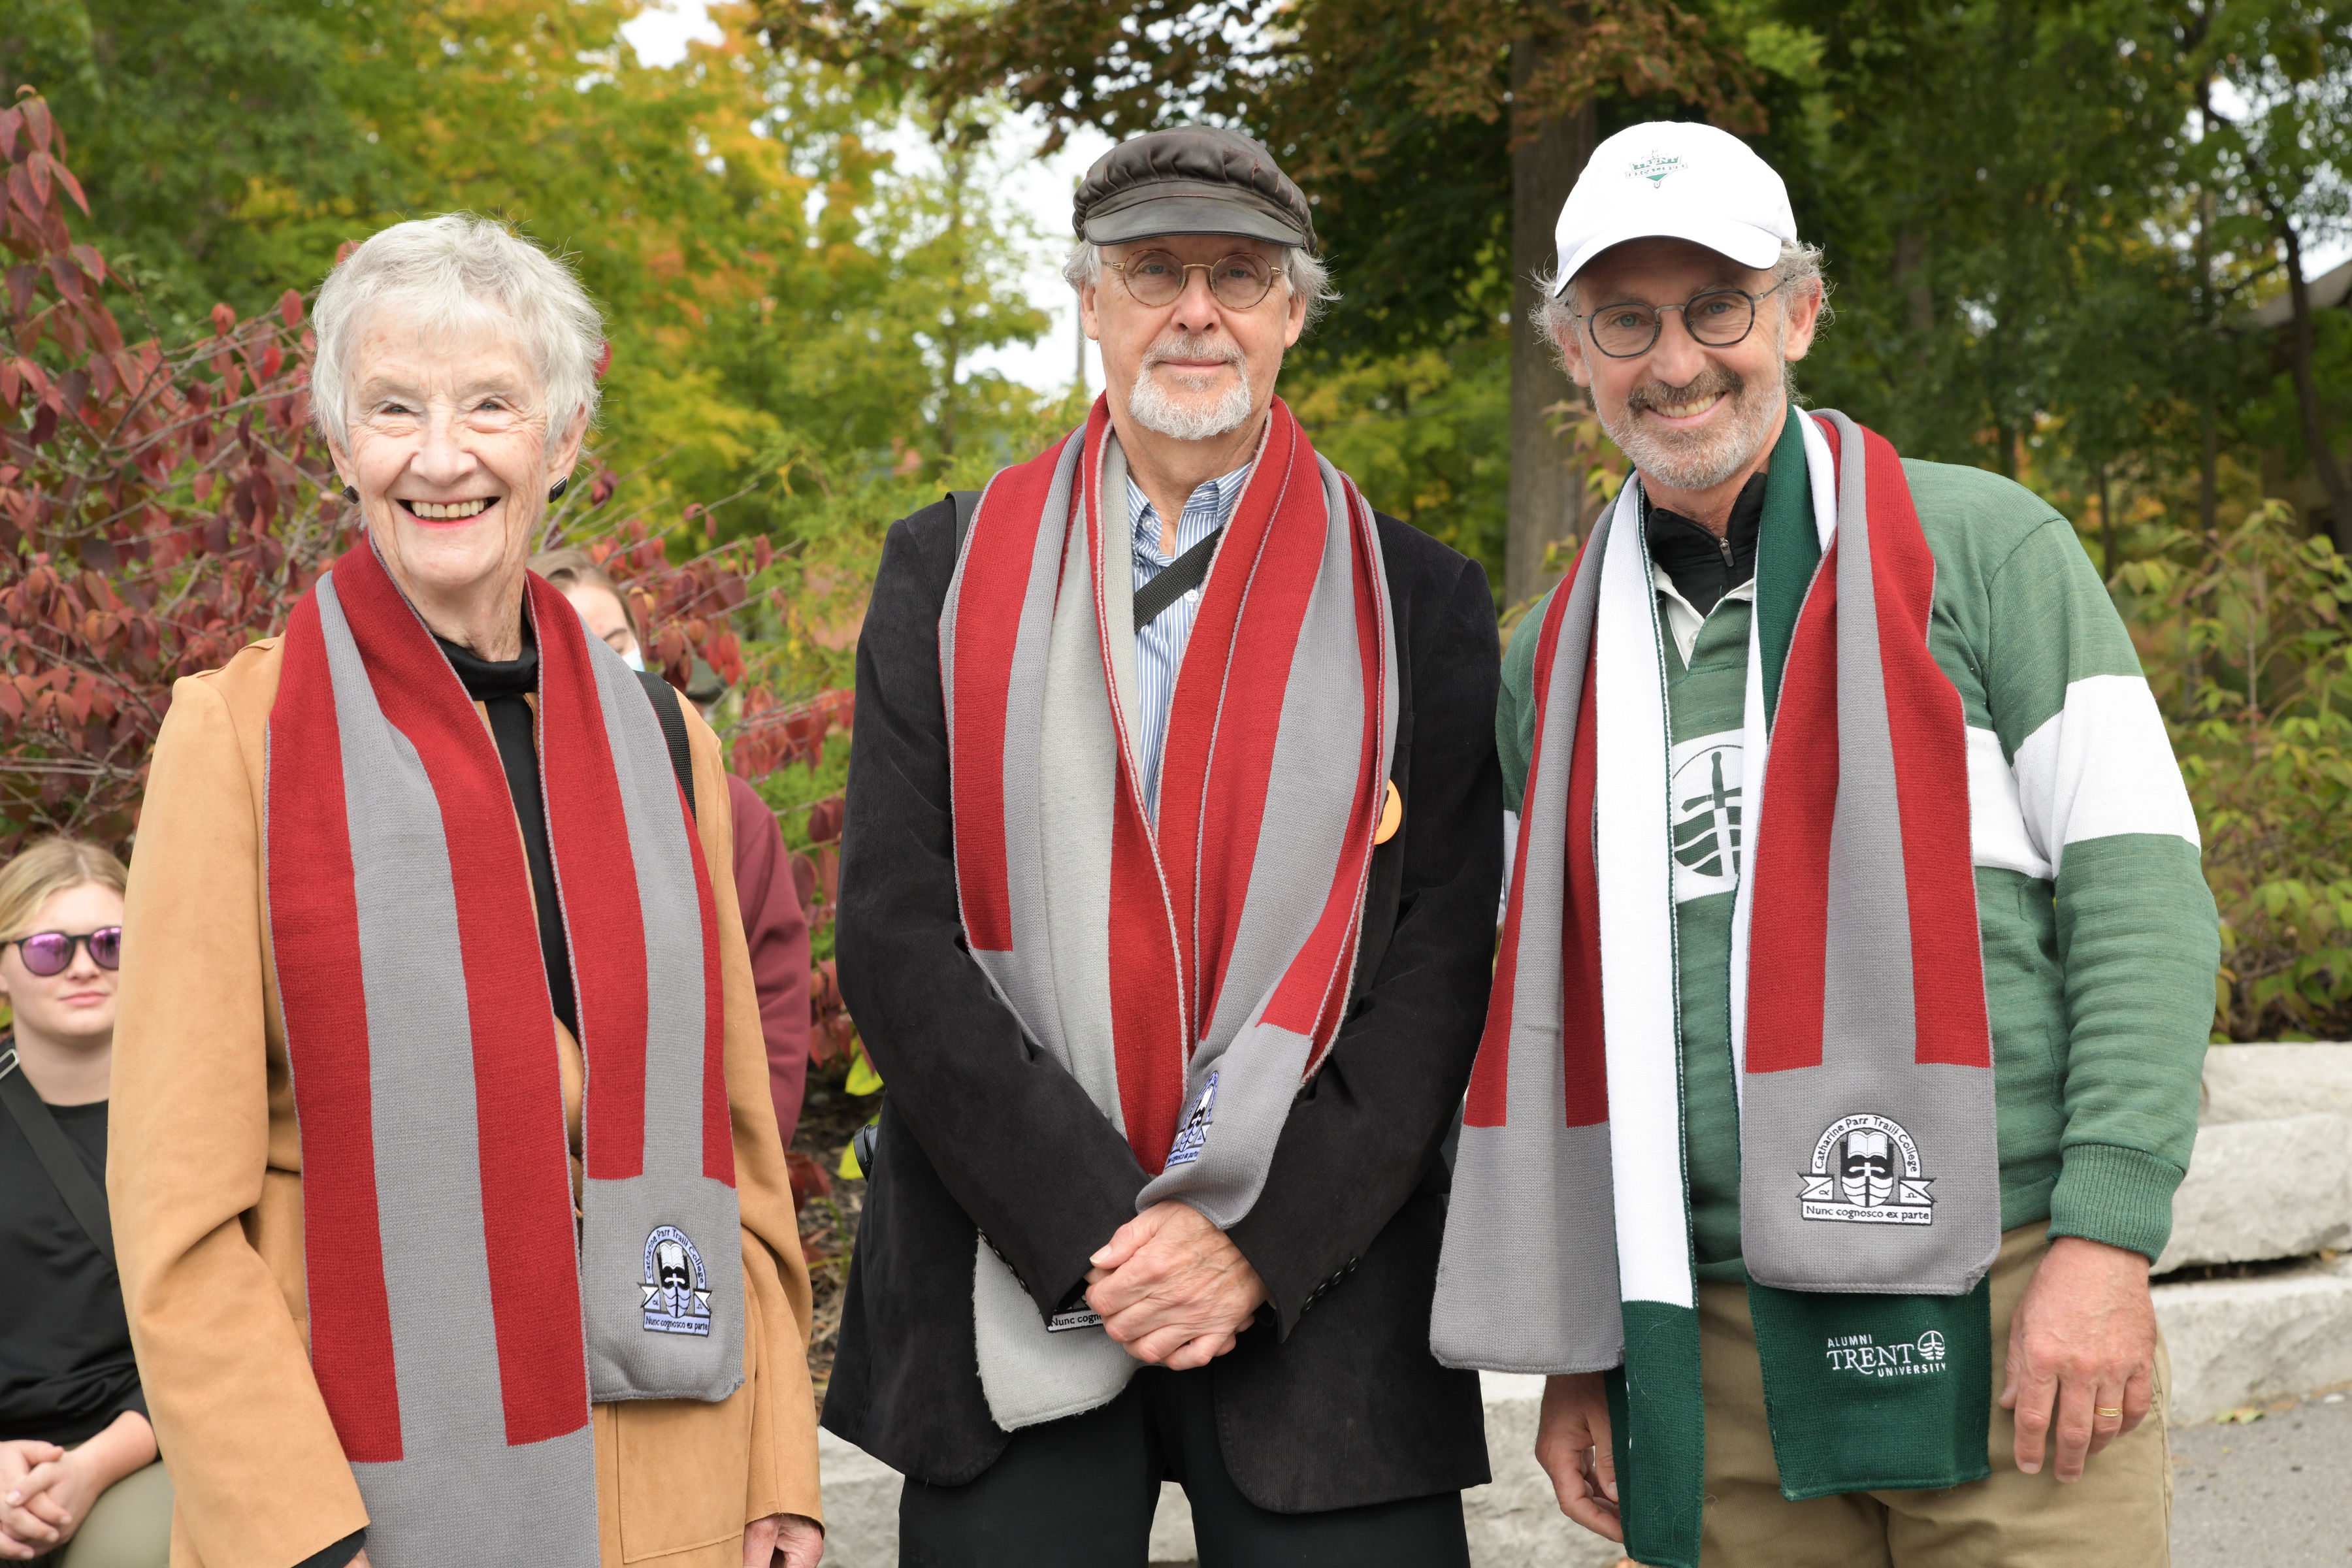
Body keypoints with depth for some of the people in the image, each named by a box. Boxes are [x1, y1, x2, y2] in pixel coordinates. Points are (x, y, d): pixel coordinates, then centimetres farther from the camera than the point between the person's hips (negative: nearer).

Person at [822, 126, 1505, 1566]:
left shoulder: (1421, 605, 5)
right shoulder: (949, 571, 7)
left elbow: (1439, 967, 0)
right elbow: (896, 932, -1)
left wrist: (1263, 1250, -11)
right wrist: (1096, 1231, -10)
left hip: (1320, 1294, 0)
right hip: (1009, 1289, 1)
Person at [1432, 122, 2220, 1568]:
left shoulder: (1979, 546, 2)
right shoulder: (1558, 660, 14)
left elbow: (2141, 889, -4)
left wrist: (2105, 1240, -14)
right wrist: (1577, 1347, 12)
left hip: (2000, 1321, -3)